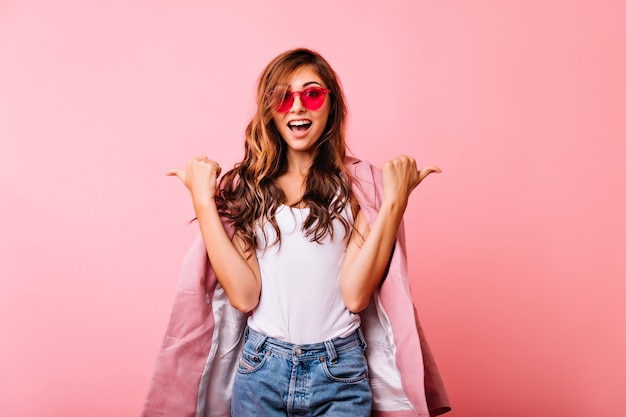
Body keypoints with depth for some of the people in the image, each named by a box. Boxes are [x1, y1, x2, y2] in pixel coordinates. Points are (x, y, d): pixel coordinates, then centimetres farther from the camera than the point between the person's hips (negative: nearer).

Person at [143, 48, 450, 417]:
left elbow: (355, 295, -12)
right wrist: (203, 202, -11)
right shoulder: (244, 186, 0)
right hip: (260, 371, 1)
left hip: (339, 373, -1)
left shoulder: (360, 182, -3)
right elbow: (243, 295, -11)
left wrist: (395, 203, -16)